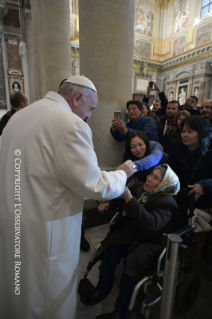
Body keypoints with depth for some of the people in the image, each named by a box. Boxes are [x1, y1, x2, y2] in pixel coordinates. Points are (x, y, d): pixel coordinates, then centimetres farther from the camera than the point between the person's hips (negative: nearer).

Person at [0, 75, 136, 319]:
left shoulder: (20, 115, 8)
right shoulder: (71, 124, -20)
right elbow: (94, 186, -19)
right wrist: (122, 173, -1)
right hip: (43, 231, -8)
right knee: (48, 299, 18)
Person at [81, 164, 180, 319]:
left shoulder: (167, 203, -23)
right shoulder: (141, 188, -6)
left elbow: (150, 223, -42)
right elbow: (120, 196, 11)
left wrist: (129, 198, -47)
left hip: (154, 242, -5)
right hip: (135, 232, 5)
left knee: (133, 260, -29)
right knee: (112, 247, -19)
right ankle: (102, 290, 0)